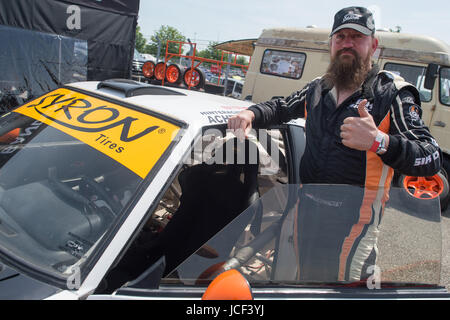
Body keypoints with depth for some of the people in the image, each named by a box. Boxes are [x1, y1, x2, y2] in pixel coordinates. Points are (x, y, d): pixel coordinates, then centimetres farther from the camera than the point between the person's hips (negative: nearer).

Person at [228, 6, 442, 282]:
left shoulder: (393, 93, -9)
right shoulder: (318, 89, 8)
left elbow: (432, 158, -17)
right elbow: (282, 108, 24)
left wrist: (379, 142, -37)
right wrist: (252, 114, 2)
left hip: (354, 219, -5)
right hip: (308, 210, 6)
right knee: (307, 280, 21)